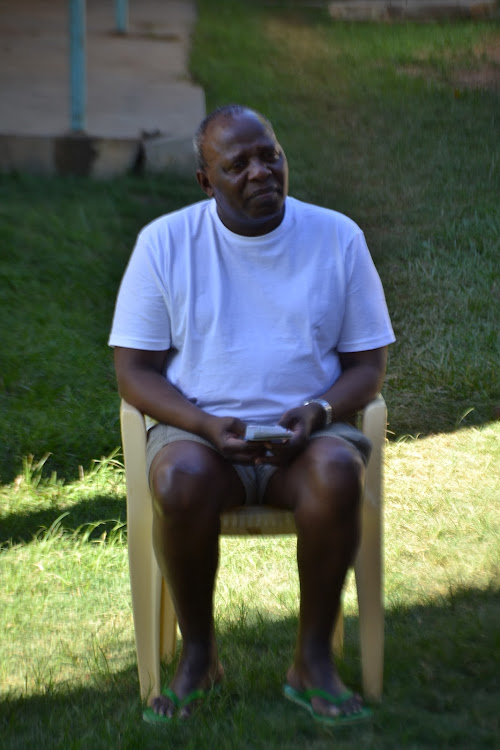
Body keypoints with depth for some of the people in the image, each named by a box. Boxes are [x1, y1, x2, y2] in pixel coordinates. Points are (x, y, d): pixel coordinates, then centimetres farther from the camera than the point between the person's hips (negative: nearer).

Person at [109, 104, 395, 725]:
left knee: (337, 472, -35)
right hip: (197, 427, -1)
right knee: (181, 480, -36)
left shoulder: (337, 237, 4)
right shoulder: (164, 242, 1)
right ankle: (197, 655, -13)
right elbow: (133, 370, 0)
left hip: (307, 432, 1)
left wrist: (318, 411, -16)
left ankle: (313, 659, -18)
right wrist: (205, 424, -18)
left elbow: (368, 364, 6)